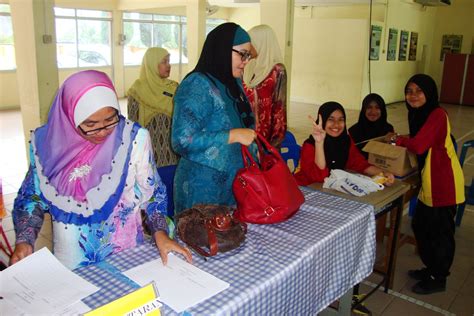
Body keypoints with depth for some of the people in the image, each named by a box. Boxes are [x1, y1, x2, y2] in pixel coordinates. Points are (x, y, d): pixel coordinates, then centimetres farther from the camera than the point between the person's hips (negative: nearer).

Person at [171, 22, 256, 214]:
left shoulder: (234, 83, 7)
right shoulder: (197, 85, -17)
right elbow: (182, 140, -25)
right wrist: (234, 135, -24)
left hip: (235, 181, 8)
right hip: (203, 186, -7)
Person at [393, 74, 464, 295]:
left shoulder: (437, 114, -19)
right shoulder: (418, 114, 10)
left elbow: (418, 145, -27)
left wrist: (397, 139, -11)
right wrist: (401, 139, -5)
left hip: (443, 182, -9)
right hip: (430, 181, 9)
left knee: (440, 231, 6)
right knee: (420, 225, 19)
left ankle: (438, 279, 24)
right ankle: (430, 268, 39)